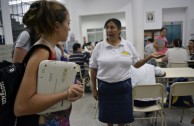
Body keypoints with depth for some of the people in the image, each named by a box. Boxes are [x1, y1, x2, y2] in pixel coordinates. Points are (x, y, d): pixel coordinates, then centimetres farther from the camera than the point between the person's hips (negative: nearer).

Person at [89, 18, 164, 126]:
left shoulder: (128, 45, 0)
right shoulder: (99, 47, -4)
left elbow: (136, 64, 6)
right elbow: (93, 69, 0)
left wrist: (150, 56, -8)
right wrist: (94, 88, 0)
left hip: (124, 86, 1)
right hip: (105, 86, 0)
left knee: (123, 115, 14)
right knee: (108, 115, 15)